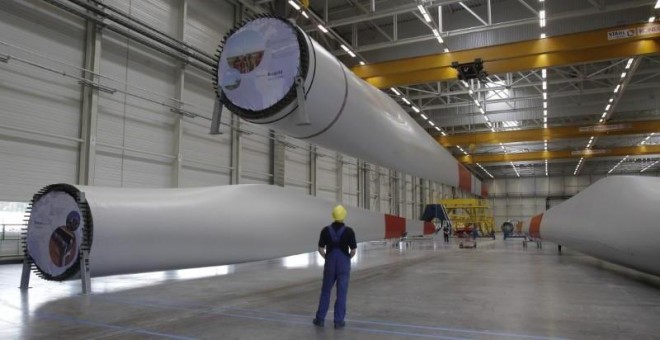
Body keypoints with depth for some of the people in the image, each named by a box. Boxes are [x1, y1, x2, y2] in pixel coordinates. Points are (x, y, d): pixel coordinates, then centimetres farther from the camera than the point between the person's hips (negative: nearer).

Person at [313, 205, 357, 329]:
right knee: (341, 293, 6)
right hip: (344, 264, -2)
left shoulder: (326, 230, -3)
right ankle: (339, 321, 9)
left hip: (329, 264, 2)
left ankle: (320, 318, 19)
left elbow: (320, 249, -1)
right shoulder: (349, 231, -8)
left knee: (325, 291, 15)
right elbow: (353, 251, -7)